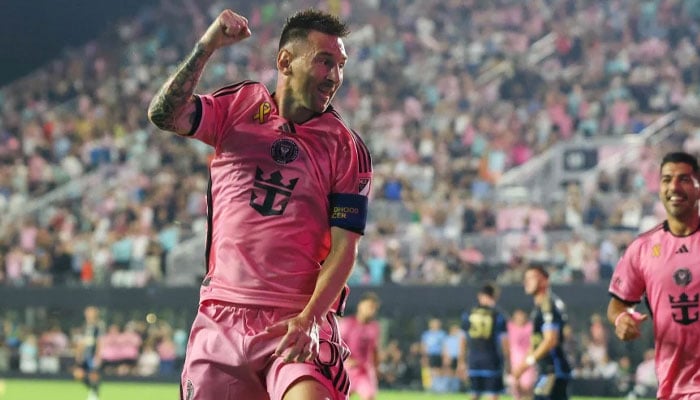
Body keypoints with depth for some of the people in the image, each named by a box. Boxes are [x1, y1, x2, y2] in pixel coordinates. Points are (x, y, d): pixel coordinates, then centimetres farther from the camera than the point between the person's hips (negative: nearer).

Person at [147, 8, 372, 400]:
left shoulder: (348, 148, 1)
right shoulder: (239, 106, 8)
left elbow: (344, 247, -4)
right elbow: (165, 115, -7)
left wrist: (309, 318, -18)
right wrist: (207, 47, -17)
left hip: (297, 322, -3)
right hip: (220, 319, 3)